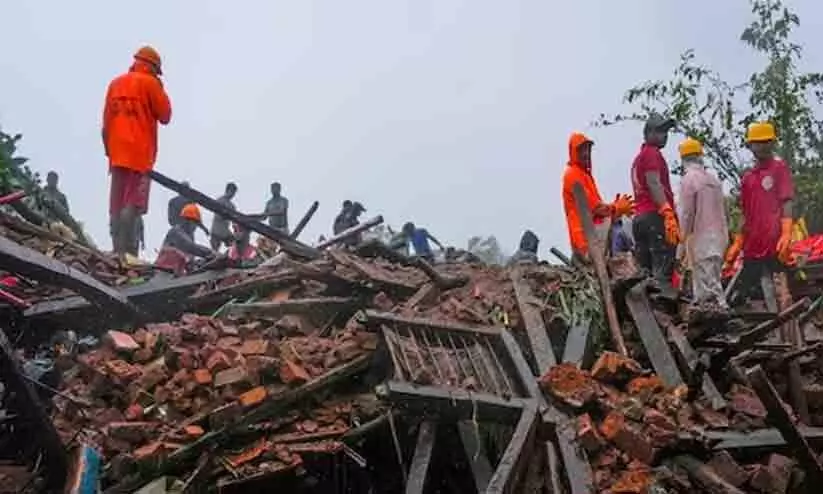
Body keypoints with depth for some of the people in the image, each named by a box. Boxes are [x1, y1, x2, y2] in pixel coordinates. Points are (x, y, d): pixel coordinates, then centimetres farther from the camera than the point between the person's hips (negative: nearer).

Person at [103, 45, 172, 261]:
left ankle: (117, 250, 5)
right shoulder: (150, 83, -2)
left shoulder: (116, 83, 17)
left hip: (117, 152, 6)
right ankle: (123, 252, -21)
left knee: (116, 205, 8)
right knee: (133, 204, -12)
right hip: (139, 152, -6)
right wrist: (161, 91, 12)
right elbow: (165, 116, 1)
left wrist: (109, 149, 19)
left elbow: (106, 121, 15)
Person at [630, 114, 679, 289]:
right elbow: (654, 184, -16)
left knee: (645, 271, 8)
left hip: (640, 217, 10)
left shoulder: (638, 157, 26)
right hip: (656, 216, -10)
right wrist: (668, 214, -24)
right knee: (663, 270, -15)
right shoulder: (652, 153, -2)